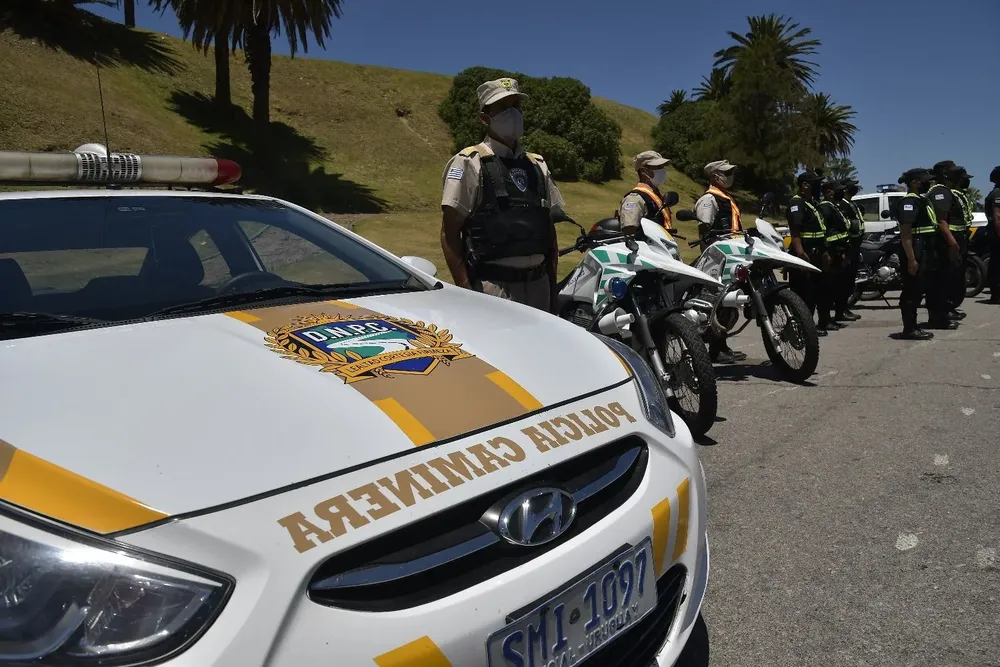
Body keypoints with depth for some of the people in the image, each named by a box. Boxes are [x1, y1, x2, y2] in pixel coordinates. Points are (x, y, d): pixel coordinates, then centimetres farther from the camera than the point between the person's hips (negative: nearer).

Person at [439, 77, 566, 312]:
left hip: (538, 286, 6)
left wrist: (552, 283, 13)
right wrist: (465, 289, -14)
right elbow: (450, 232, -7)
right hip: (492, 288, -6)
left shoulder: (537, 165, 15)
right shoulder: (470, 163, -3)